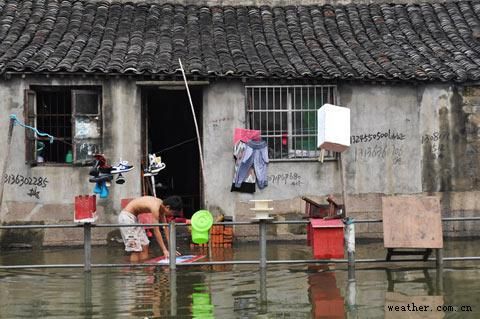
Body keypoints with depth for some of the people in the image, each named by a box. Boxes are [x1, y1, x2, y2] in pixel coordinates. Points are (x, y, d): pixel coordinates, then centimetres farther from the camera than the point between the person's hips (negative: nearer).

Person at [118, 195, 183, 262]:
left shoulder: (161, 205, 0)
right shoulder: (155, 207, -26)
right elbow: (156, 231, -25)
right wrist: (164, 250, -21)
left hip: (134, 217, 10)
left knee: (144, 245, 8)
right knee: (136, 249, -11)